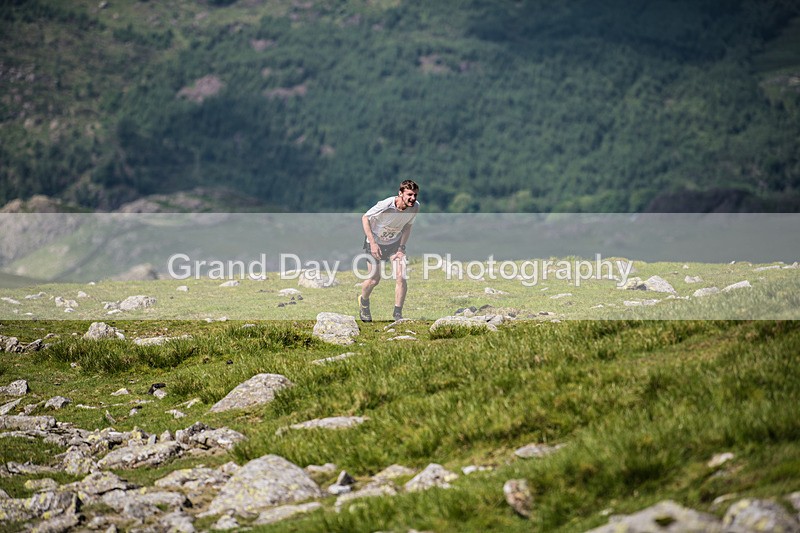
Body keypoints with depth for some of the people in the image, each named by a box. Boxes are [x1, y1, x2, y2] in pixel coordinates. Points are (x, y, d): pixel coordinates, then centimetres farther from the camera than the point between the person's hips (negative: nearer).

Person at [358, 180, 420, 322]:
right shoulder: (385, 205, -34)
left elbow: (407, 226, -2)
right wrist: (372, 243, -23)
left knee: (401, 277, -12)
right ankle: (363, 301, 35)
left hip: (395, 242, 3)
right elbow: (365, 218, -18)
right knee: (374, 279, 1)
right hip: (375, 241, -3)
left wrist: (401, 248, -10)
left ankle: (398, 313, 1)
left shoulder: (415, 207, -21)